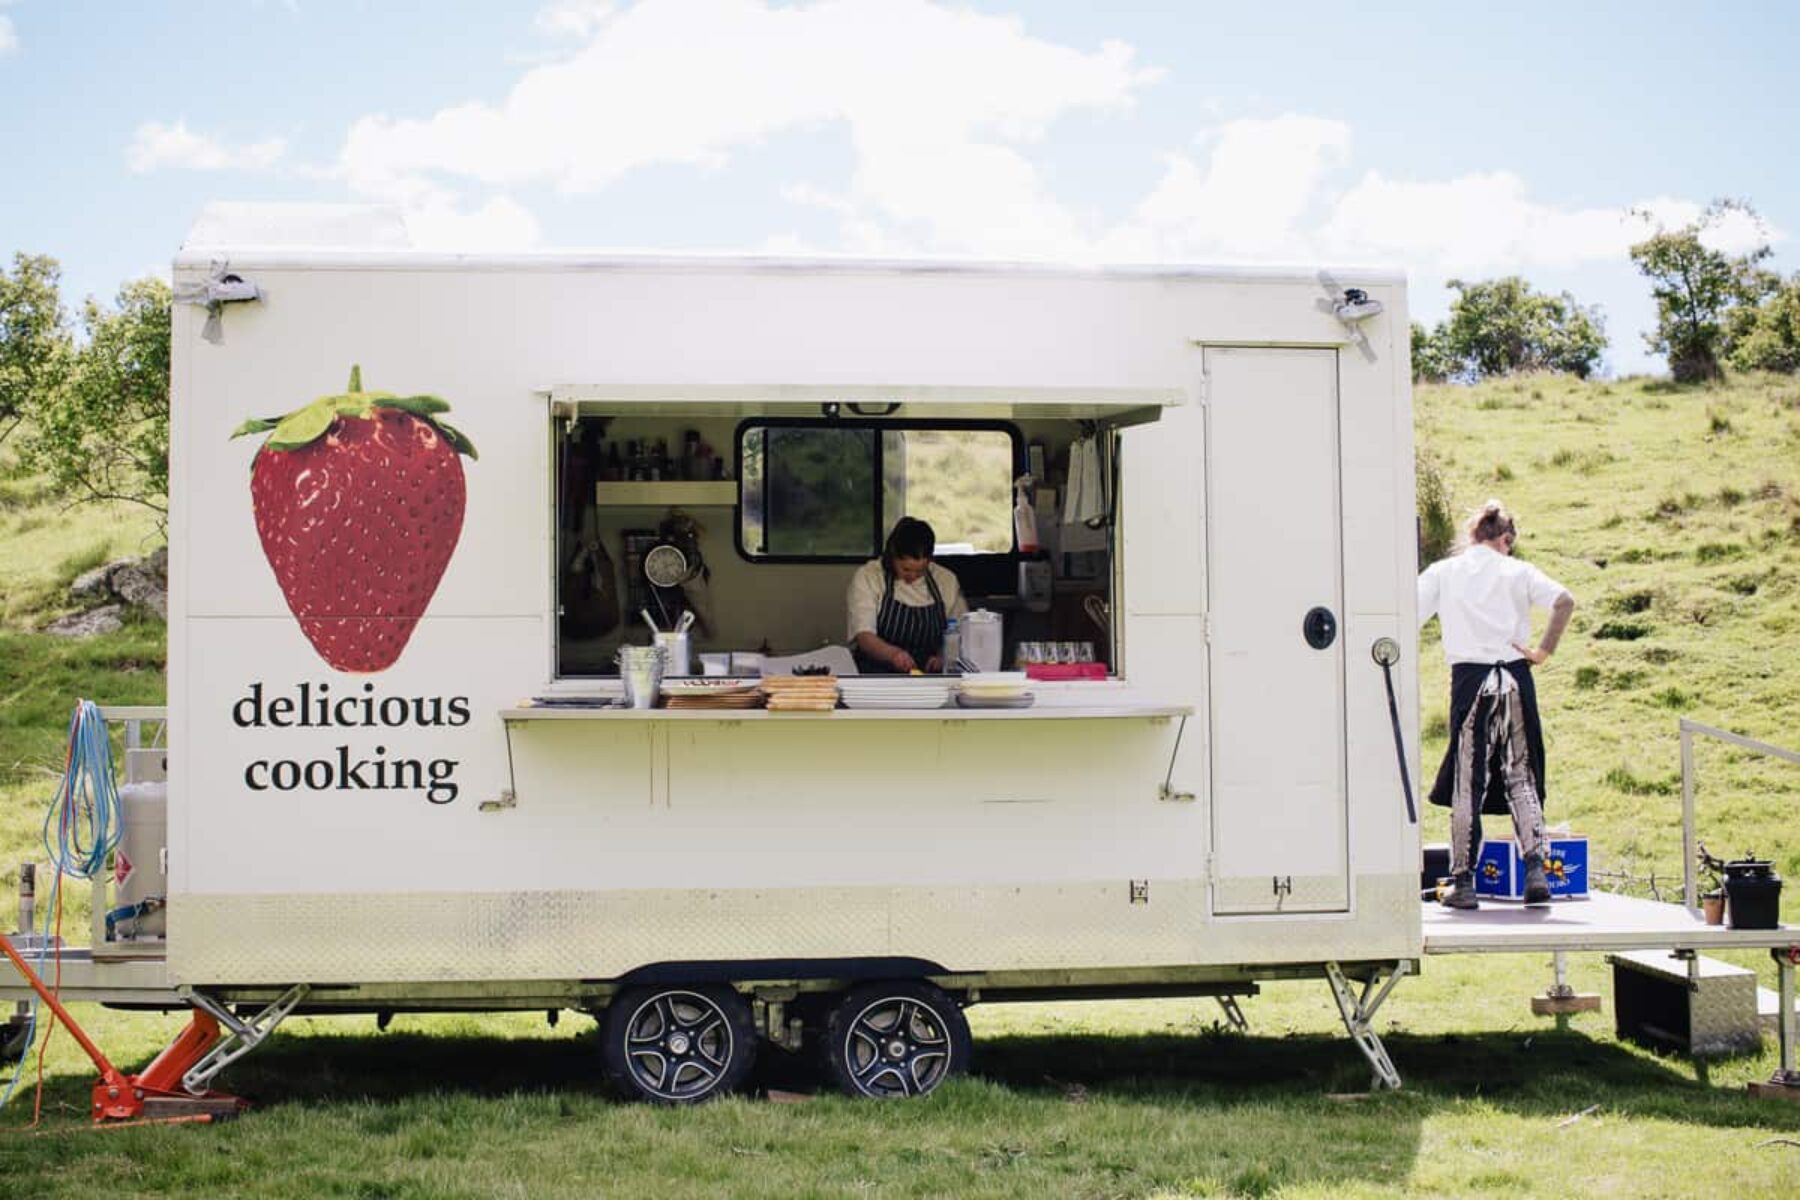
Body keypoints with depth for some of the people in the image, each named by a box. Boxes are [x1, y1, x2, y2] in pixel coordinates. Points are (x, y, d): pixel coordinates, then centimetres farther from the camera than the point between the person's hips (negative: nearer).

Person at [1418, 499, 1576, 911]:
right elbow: (1564, 602, -7)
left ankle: (1463, 882, 4)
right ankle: (1535, 868, -2)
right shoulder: (1518, 571, 7)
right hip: (1514, 676, 1)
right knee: (1521, 776, 10)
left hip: (1469, 678, -1)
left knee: (1467, 782, 4)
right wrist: (1545, 651, 0)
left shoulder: (1442, 572, 8)